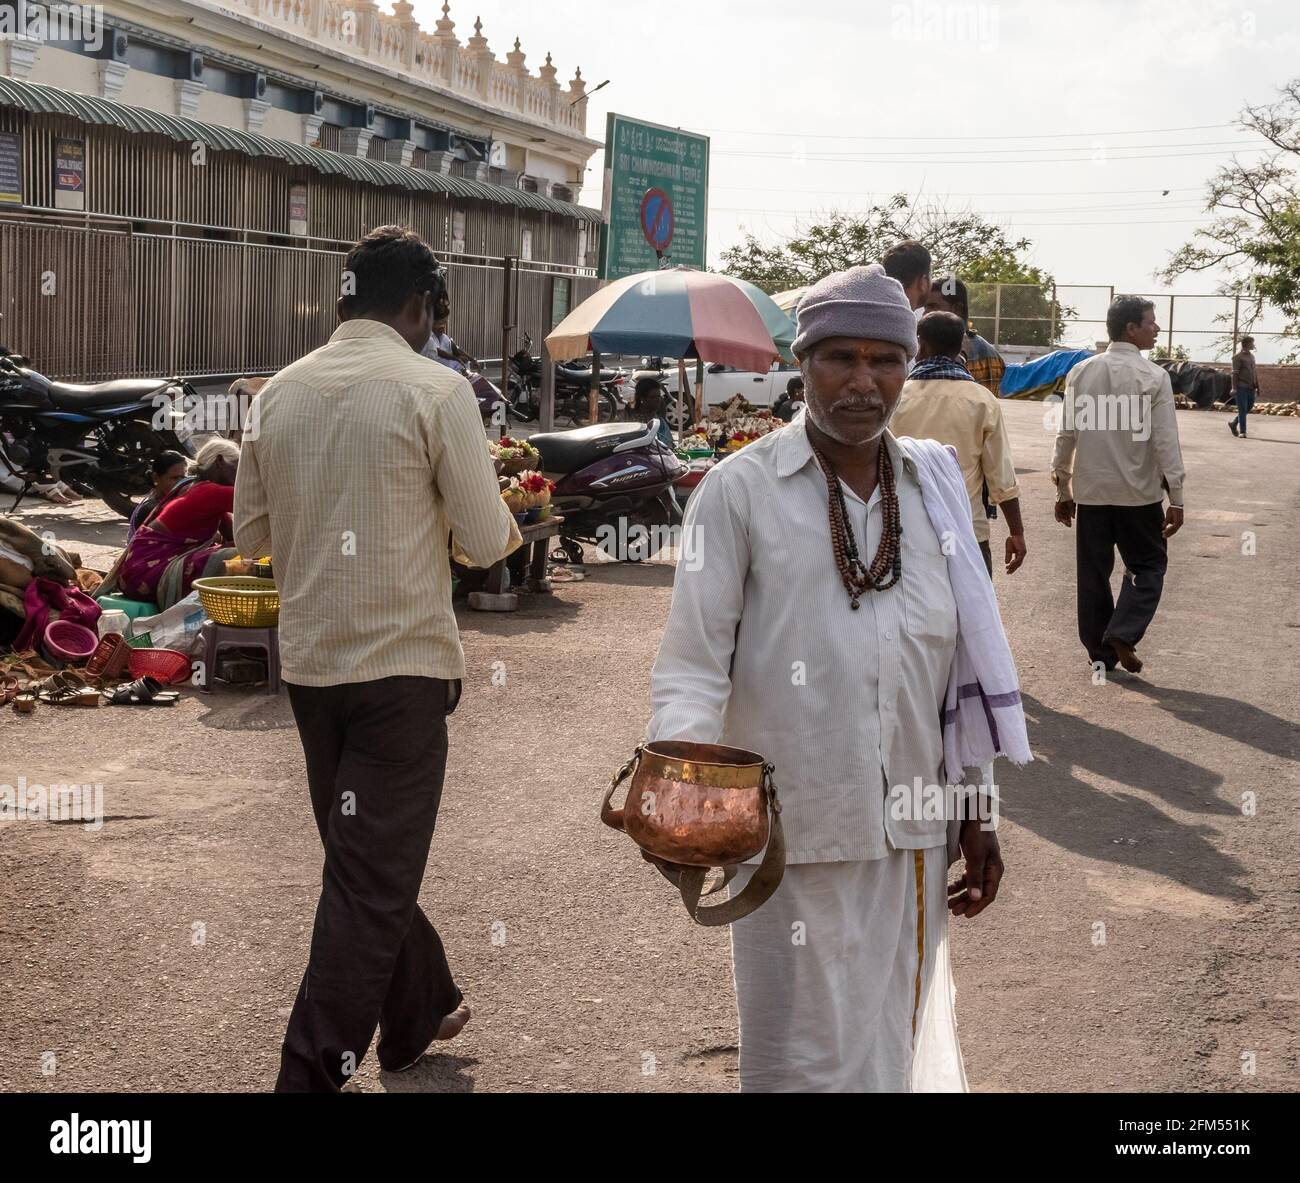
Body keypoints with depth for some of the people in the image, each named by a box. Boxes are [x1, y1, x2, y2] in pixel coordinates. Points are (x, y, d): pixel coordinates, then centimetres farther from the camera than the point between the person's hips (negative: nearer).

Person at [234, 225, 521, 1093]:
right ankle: (314, 1073, 1)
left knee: (366, 856, 21)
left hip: (310, 660, 6)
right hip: (403, 663, -6)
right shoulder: (436, 390, -10)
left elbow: (251, 534, 12)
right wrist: (509, 526, 11)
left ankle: (421, 1009, 40)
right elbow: (486, 542, -10)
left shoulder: (281, 392, 5)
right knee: (373, 879, 1)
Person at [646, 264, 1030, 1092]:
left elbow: (964, 657, 12)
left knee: (894, 1045, 16)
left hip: (915, 835, 4)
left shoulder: (935, 485, 8)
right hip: (794, 832, -4)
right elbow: (693, 664, -7)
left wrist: (980, 815, 13)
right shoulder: (742, 489, -6)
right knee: (809, 1061, 4)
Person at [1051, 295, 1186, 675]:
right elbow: (1166, 442, -12)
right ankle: (1123, 633, -5)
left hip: (1090, 491, 4)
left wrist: (1063, 490, 12)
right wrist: (1176, 499, -6)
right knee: (1147, 566, 12)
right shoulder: (1153, 377, -10)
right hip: (1138, 493, -4)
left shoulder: (1081, 373, 2)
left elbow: (1066, 435, 4)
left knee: (1093, 572, 12)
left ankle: (1100, 651, 17)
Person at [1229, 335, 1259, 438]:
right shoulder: (1238, 357, -5)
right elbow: (1235, 374, -10)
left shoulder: (1252, 356, 17)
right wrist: (1234, 388, -16)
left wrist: (1257, 386, 15)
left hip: (1251, 388, 7)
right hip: (1241, 387, -7)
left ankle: (1233, 423, 28)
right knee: (1242, 409, -5)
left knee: (1249, 408, 10)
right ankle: (1242, 432, -1)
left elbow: (1255, 372, 19)